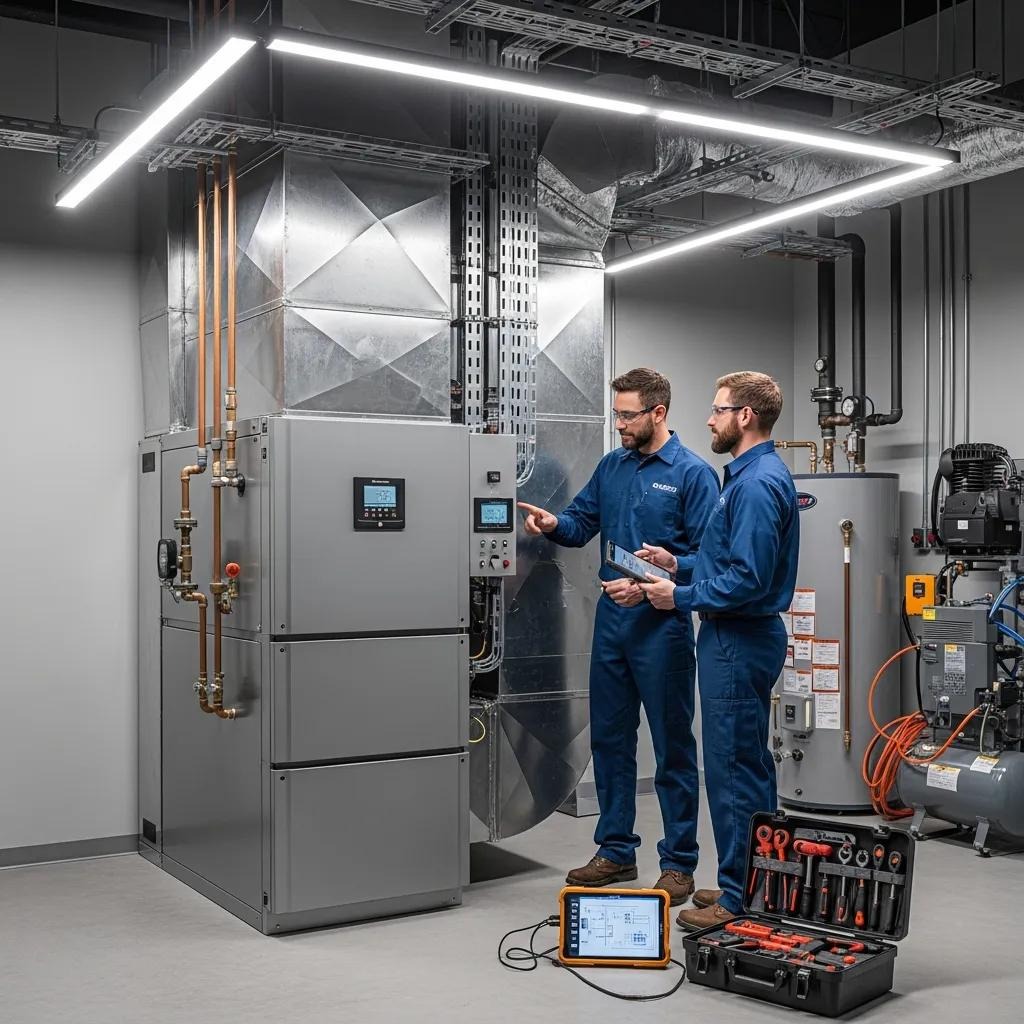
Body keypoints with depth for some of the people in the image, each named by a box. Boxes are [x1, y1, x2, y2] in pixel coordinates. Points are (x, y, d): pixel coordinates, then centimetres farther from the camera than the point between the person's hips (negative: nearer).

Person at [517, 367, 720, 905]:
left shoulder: (692, 473, -9)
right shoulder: (611, 466, 10)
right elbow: (582, 522, 13)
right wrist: (554, 524, -9)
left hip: (662, 625, -6)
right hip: (611, 620, 7)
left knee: (673, 746, 3)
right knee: (609, 738, 13)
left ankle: (679, 864, 14)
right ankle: (615, 851, 27)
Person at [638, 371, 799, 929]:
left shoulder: (757, 484, -19)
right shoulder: (754, 475, 15)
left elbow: (748, 579, -24)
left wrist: (680, 598, -14)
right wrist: (679, 565, 11)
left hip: (737, 643, -11)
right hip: (741, 638, 11)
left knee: (733, 770, -3)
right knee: (749, 767, 17)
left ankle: (741, 899, 7)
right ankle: (750, 884, 28)